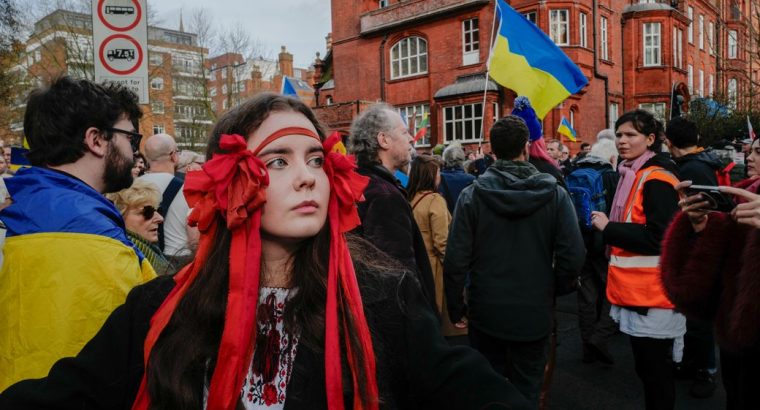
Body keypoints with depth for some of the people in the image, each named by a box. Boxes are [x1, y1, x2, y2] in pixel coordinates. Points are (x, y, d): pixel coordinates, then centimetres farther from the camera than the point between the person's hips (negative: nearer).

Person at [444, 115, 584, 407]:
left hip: (486, 312, 0)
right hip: (534, 314, 1)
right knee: (526, 390, 18)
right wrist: (551, 290, 8)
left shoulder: (472, 195, -11)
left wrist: (455, 307, 2)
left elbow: (456, 260, -13)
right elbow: (573, 257, -11)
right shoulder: (555, 194, -9)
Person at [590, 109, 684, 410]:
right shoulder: (633, 173, 13)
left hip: (653, 293, -10)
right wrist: (608, 226, 7)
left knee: (656, 370, 3)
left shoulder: (657, 178, -16)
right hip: (637, 289, 10)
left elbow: (658, 237, -25)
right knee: (645, 366, 21)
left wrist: (607, 227, -18)